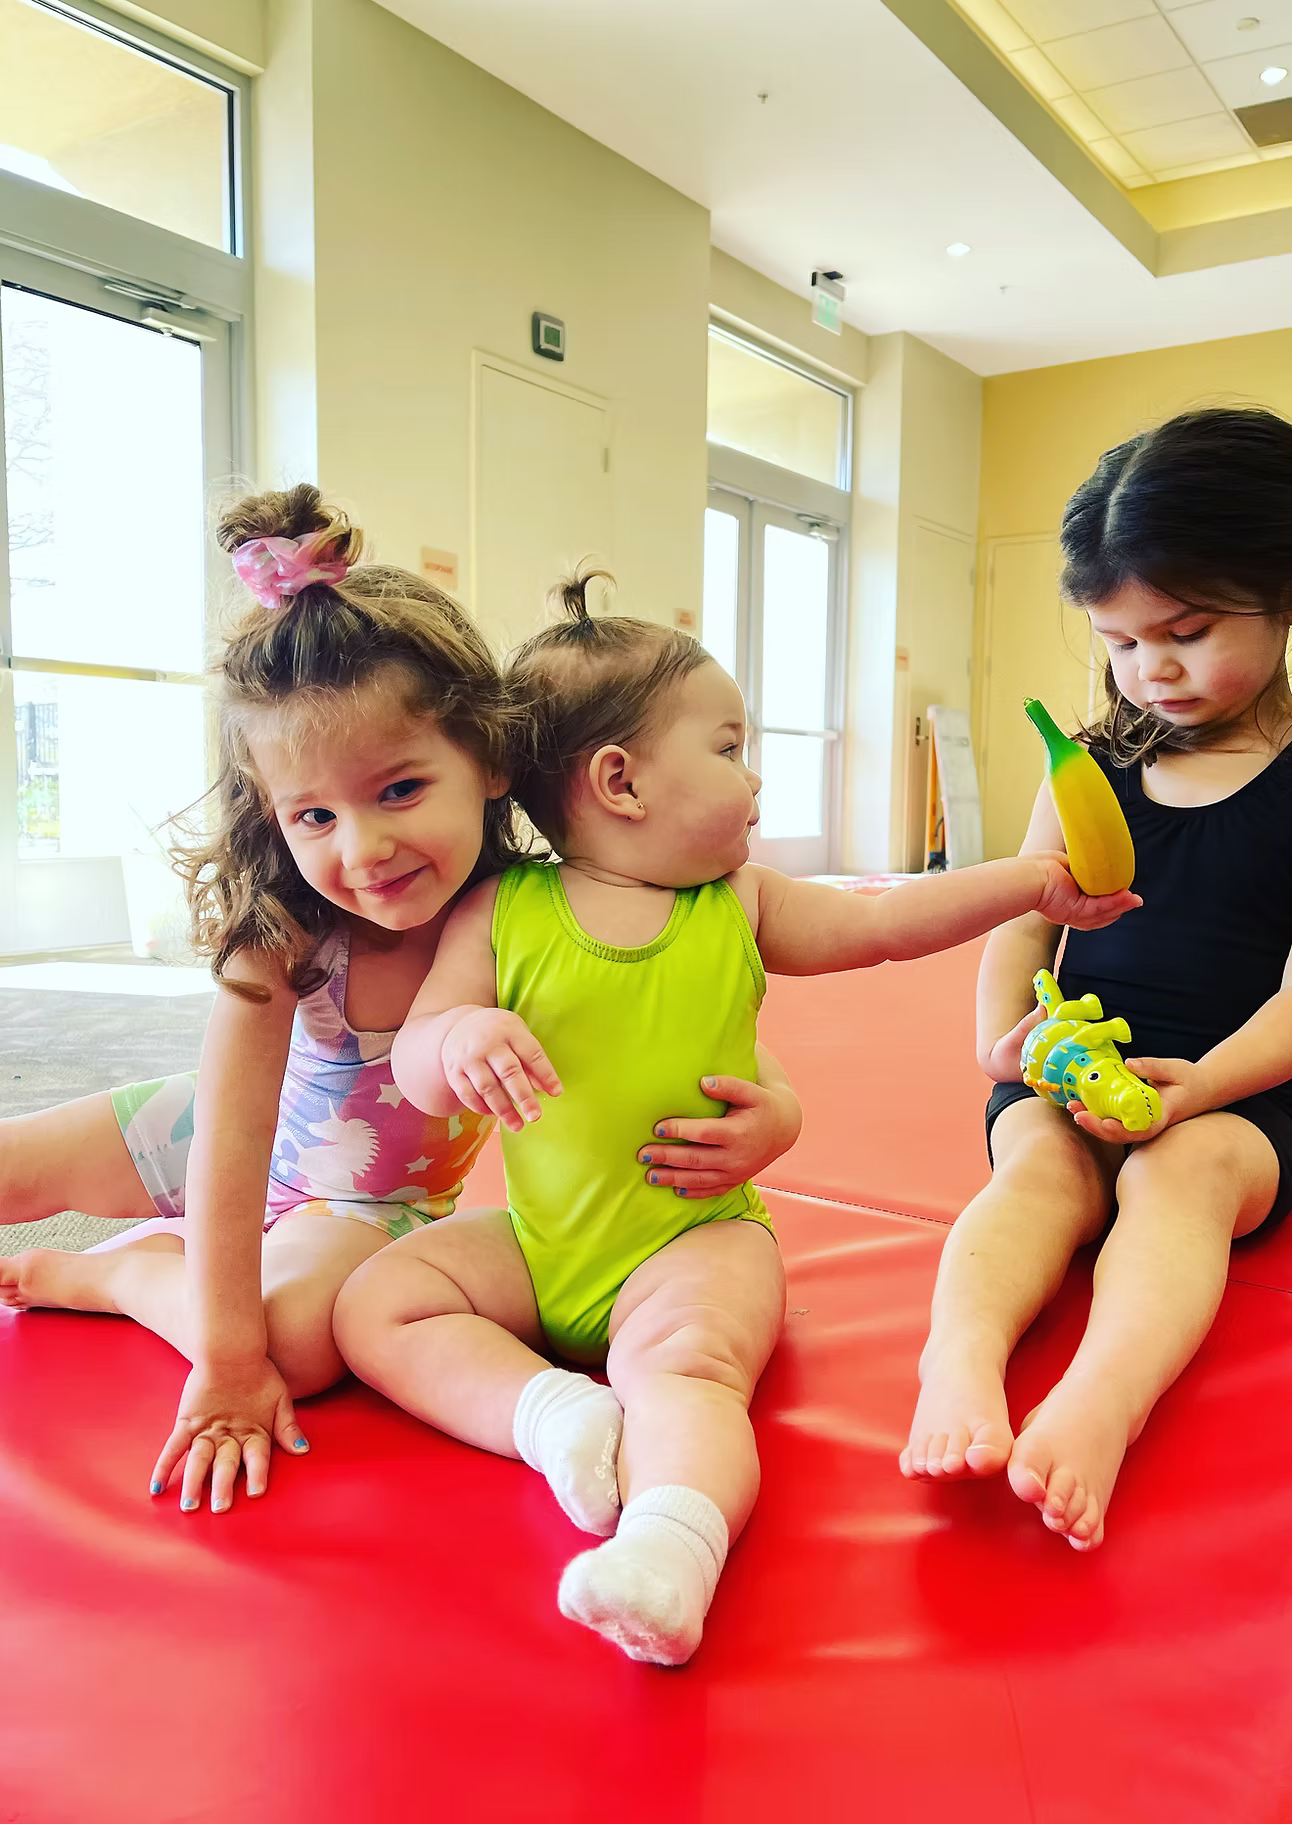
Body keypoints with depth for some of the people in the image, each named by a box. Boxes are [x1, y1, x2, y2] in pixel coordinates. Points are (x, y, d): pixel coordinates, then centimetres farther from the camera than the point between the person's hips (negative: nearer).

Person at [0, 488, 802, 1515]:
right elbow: (233, 1141, -31)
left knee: (304, 1335, -30)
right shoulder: (278, 932, -31)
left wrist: (774, 1113, -42)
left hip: (379, 1203, -1)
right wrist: (227, 1359, -34)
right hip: (228, 1152, 1)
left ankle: (107, 1273, -1)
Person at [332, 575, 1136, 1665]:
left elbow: (883, 923, 10)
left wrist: (1036, 882, 9)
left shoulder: (741, 905, 4)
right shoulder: (504, 912, -5)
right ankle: (554, 1411, -20)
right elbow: (417, 1071, -5)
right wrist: (461, 1035, -29)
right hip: (538, 1242, 2)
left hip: (697, 1239, -1)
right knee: (374, 1306, -10)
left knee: (683, 1360, -31)